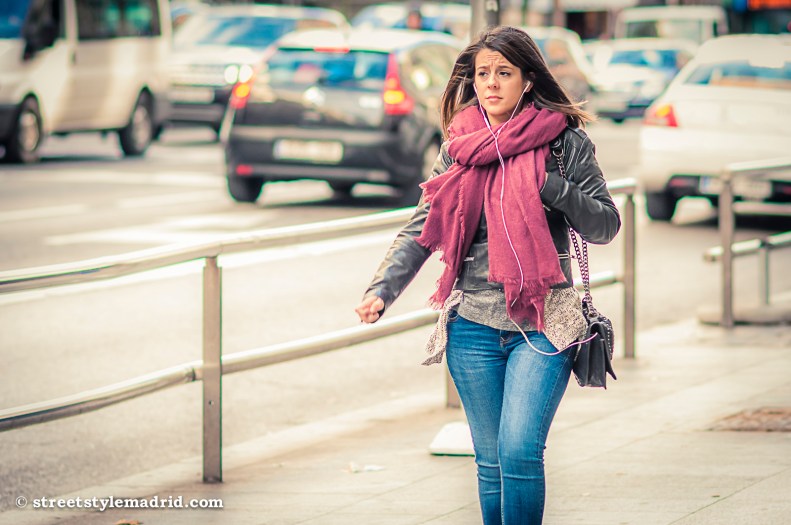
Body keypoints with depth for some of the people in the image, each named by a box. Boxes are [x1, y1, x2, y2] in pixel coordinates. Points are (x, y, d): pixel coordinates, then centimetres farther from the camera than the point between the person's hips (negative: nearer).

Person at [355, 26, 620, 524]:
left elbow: (606, 226, 0)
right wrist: (382, 289, -5)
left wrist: (557, 189, -18)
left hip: (542, 322, -3)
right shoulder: (460, 147, 8)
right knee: (491, 460, 8)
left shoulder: (565, 140, 0)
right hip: (473, 323, 3)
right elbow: (423, 228, 8)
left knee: (520, 451, -15)